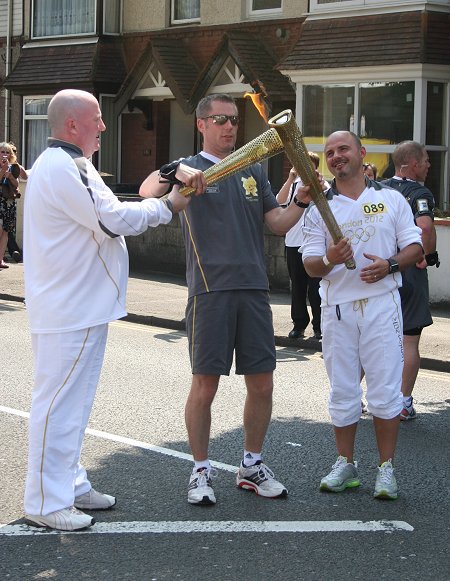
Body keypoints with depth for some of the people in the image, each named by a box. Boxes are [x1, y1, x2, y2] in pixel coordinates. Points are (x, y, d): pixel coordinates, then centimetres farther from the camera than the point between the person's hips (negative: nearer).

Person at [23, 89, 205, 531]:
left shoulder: (62, 165, 18)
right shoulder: (63, 169, -18)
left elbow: (105, 218, 16)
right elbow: (114, 220, -21)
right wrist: (168, 207, -7)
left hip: (76, 307, 11)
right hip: (70, 312, -11)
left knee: (69, 401, 17)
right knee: (59, 402, -5)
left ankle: (68, 484, 27)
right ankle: (46, 503, 1)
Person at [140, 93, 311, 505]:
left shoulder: (254, 172, 16)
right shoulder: (191, 168, 1)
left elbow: (278, 224, 14)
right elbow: (147, 192, -18)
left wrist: (302, 200, -4)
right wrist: (166, 178, -40)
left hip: (254, 289, 5)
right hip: (210, 290, -4)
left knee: (262, 384, 7)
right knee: (205, 385, -1)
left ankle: (252, 466, 23)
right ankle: (201, 471, 13)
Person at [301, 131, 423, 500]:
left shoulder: (391, 199, 7)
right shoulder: (320, 209, 9)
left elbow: (415, 248, 7)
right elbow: (310, 265, 5)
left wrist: (389, 265, -13)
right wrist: (328, 260, -18)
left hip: (381, 304, -2)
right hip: (337, 307, 2)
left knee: (385, 389, -3)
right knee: (342, 391, 6)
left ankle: (386, 469, 6)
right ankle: (345, 465, 18)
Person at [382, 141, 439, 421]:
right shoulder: (420, 193, -12)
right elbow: (425, 225, -30)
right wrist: (429, 256, -15)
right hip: (409, 273, -5)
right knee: (410, 341, 5)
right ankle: (405, 403, 7)